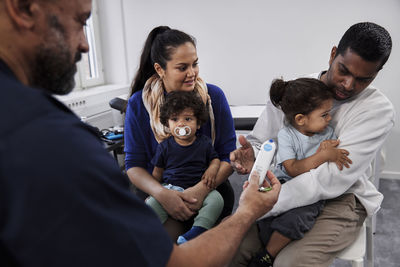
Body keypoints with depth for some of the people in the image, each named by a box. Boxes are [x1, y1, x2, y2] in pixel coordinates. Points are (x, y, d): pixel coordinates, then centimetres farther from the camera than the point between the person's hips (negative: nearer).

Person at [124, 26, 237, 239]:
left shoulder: (214, 96, -3)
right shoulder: (139, 104, -4)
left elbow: (229, 155, -3)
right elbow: (133, 164, -3)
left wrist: (203, 188, -21)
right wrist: (162, 194, -23)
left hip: (210, 188, 1)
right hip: (160, 191, 0)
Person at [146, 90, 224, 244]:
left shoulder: (204, 142, 4)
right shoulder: (165, 146, 3)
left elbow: (215, 159, 14)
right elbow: (157, 172, 10)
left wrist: (212, 170, -9)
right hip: (170, 189, 0)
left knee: (216, 199, -26)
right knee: (151, 204, -23)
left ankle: (198, 230, -29)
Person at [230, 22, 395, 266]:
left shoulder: (379, 109, -11)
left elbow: (334, 177, -21)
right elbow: (259, 141, 4)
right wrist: (251, 157, -22)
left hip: (339, 199, -2)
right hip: (283, 189, 3)